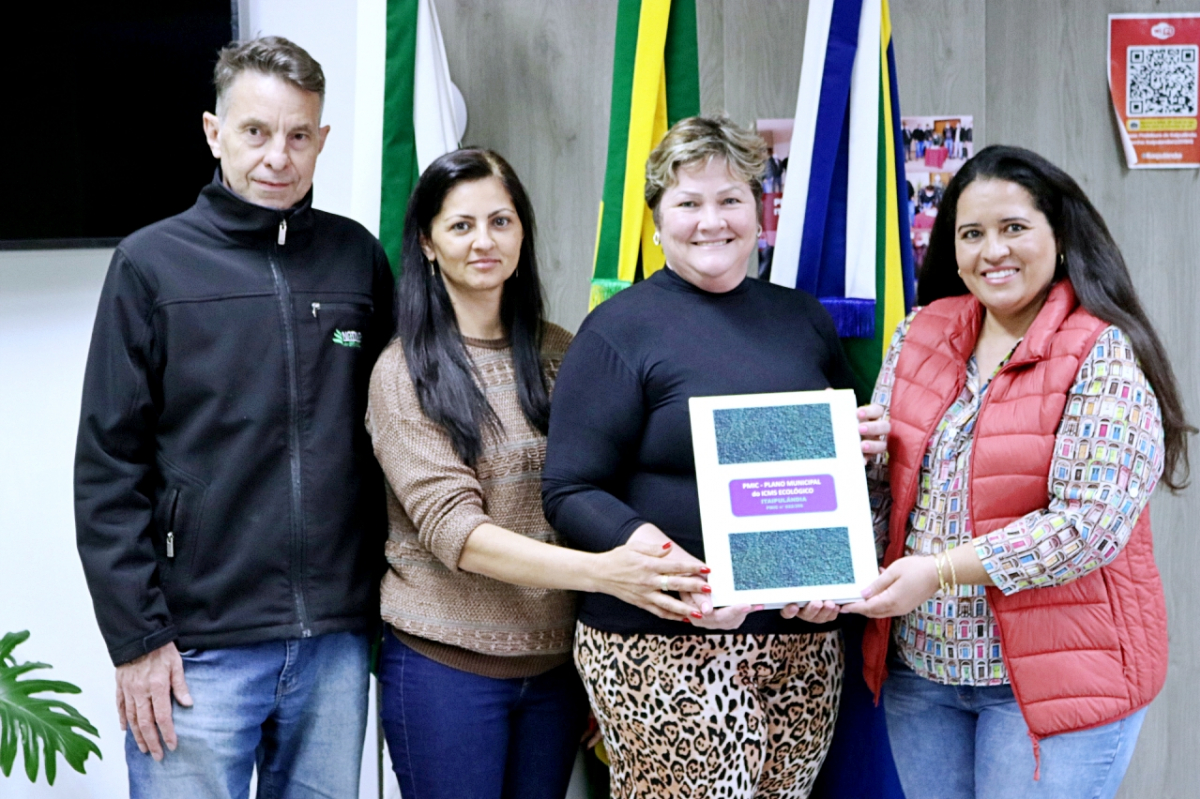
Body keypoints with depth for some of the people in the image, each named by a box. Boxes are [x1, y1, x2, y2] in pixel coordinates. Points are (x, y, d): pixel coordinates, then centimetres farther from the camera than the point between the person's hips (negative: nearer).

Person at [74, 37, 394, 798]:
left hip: (338, 641, 3)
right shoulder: (152, 264, -2)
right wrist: (136, 639, -7)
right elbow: (109, 470, -3)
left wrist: (387, 603, 7)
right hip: (201, 647, -2)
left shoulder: (358, 257, 5)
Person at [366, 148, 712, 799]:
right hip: (445, 664, -4)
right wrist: (600, 572, -30)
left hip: (557, 659, 4)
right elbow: (451, 529, -17)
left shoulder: (558, 354, 6)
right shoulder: (403, 373, -7)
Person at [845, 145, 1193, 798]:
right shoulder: (920, 336, 6)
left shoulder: (1104, 355, -11)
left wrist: (942, 570, -21)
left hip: (1055, 671, -5)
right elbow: (881, 479, 10)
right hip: (918, 667, 5)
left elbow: (1090, 522, -19)